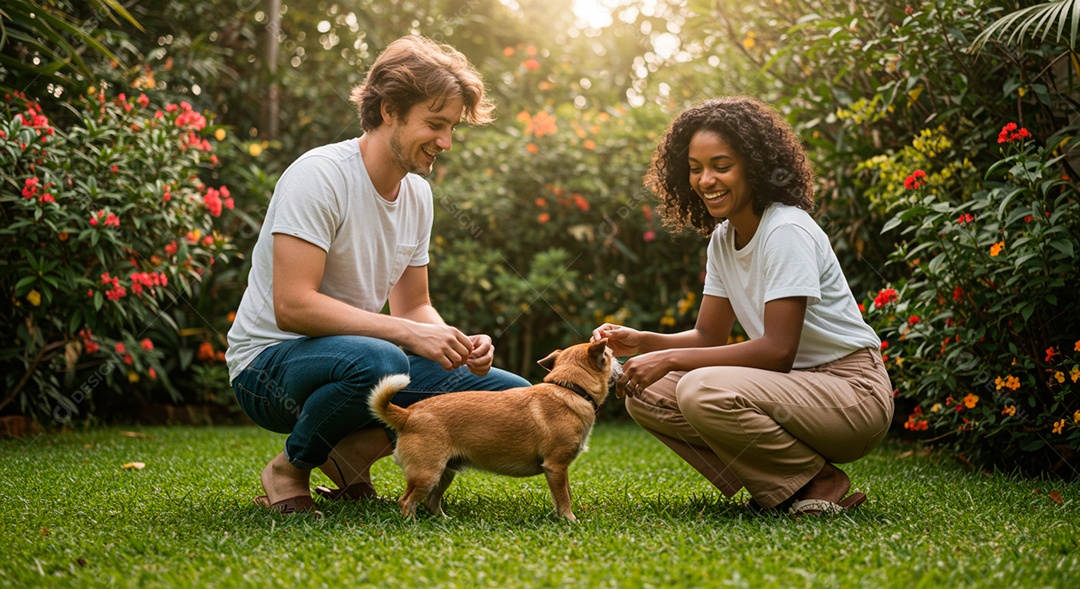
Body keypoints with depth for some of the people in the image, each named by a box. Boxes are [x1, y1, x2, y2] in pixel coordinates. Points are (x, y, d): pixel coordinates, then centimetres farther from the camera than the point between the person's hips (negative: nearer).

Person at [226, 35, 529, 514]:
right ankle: (288, 467, -12)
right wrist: (409, 333, -29)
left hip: (355, 354, 7)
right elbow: (292, 306, -26)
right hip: (269, 362, -7)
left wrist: (457, 344, -10)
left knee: (514, 396, -4)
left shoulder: (417, 195, 6)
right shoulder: (320, 175, -18)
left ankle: (354, 448, -1)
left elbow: (414, 307, 12)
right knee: (377, 361, -41)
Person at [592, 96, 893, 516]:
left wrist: (670, 358, -23)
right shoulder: (722, 238, 8)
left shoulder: (787, 231, -18)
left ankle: (819, 483, -9)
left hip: (850, 391, -8)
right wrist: (642, 342, -9)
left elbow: (778, 350, -23)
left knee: (703, 391, -32)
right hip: (794, 384, 9)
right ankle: (774, 487, 3)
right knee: (646, 394, -3)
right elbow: (710, 336, 10)